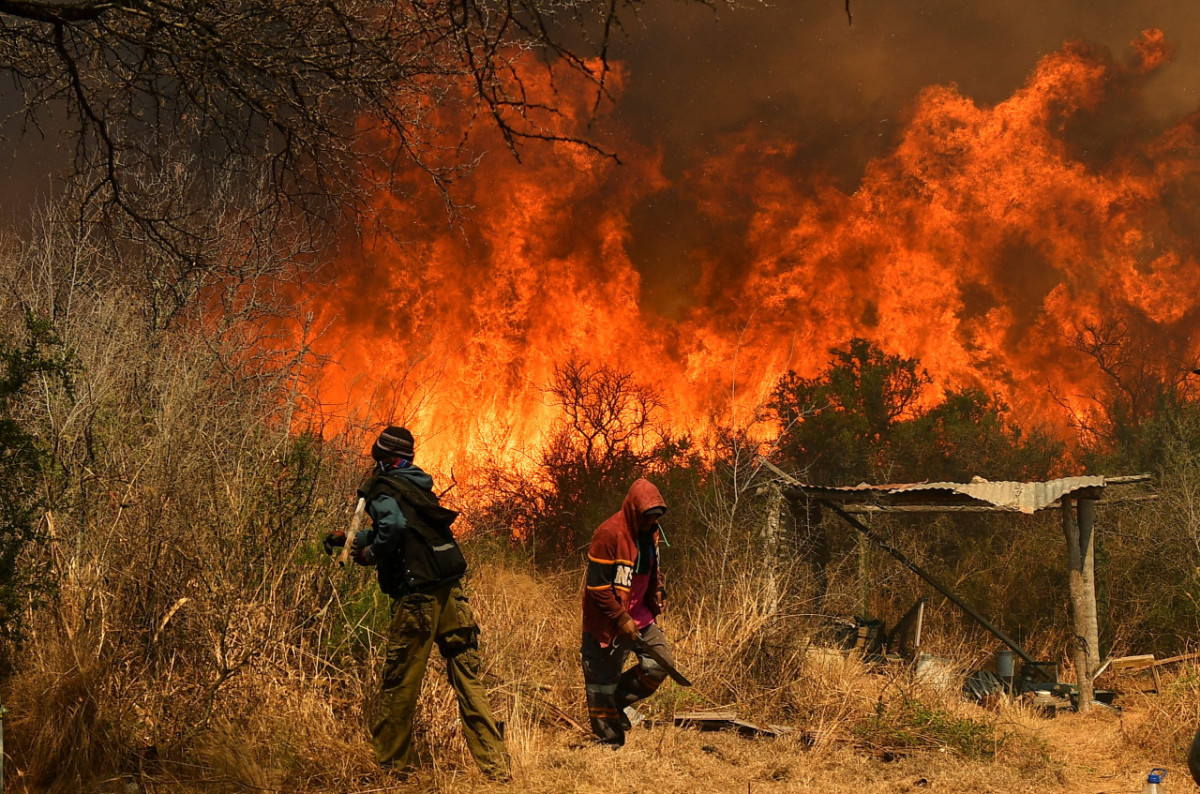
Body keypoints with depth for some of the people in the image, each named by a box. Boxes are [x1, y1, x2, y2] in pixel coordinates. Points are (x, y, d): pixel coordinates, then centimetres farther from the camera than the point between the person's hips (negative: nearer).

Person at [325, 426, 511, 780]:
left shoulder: (382, 489, -5)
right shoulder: (416, 485, 19)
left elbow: (393, 526, -26)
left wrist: (371, 555, -9)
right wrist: (349, 538, 35)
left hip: (417, 597, -7)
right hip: (451, 592, 7)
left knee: (399, 682, 7)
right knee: (468, 681, 6)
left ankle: (391, 760, 18)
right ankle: (496, 766, 3)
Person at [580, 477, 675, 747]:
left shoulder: (650, 533, 4)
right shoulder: (609, 534, -21)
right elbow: (597, 586, -21)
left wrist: (657, 593, 7)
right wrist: (621, 619, -19)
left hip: (640, 617, 7)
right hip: (608, 623, -7)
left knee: (661, 664, 0)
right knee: (603, 683, 1)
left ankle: (618, 701, 20)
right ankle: (609, 744, 13)